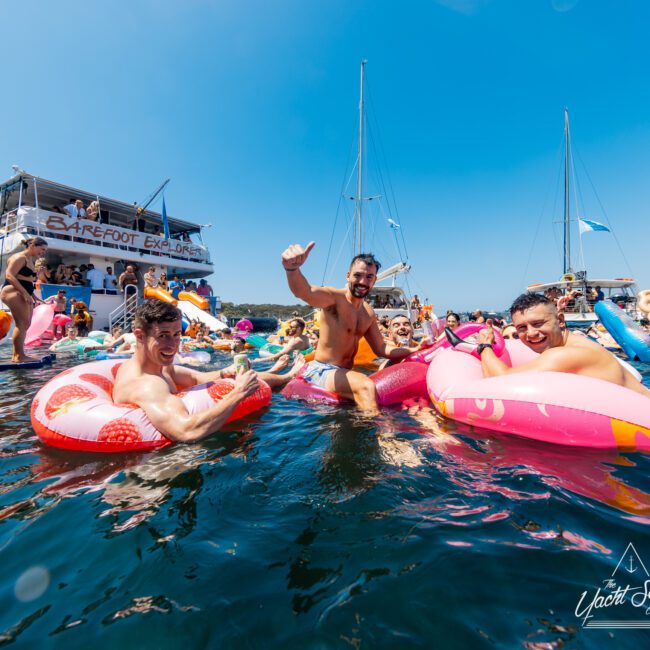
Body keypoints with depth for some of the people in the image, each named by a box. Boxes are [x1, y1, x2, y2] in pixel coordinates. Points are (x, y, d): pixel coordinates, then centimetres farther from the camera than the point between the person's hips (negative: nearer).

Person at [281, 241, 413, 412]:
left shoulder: (368, 313, 9)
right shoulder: (335, 297, -14)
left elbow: (381, 348, 16)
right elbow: (303, 292, -36)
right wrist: (292, 268, -57)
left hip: (346, 372, 9)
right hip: (322, 371, -9)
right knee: (367, 386, -33)